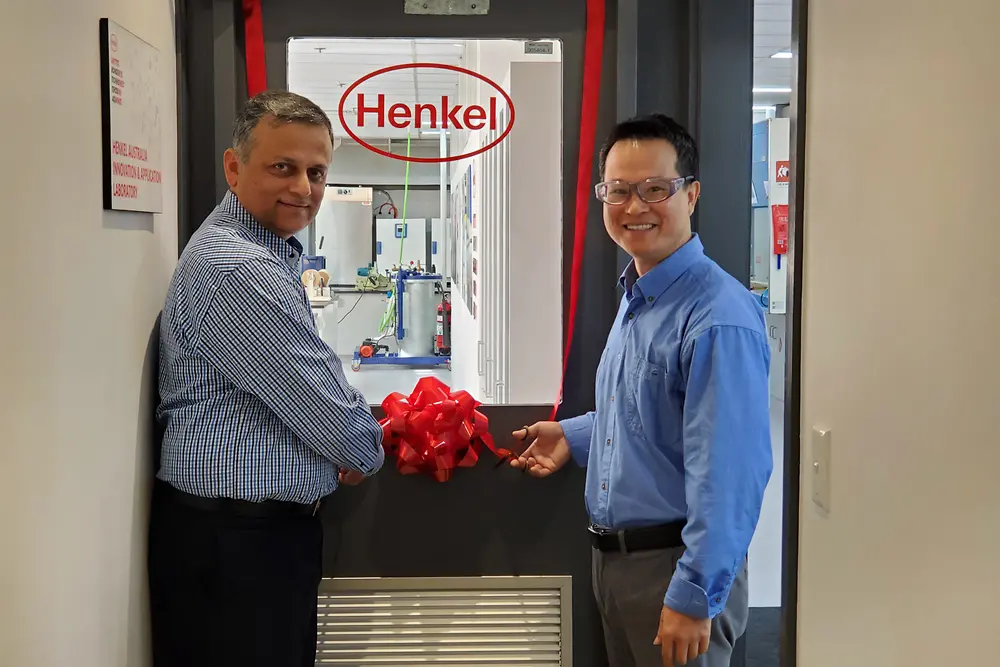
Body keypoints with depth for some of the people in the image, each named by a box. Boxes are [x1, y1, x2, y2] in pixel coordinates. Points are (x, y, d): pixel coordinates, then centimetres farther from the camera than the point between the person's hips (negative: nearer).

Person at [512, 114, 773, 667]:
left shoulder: (718, 319, -22)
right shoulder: (636, 297, 8)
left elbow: (728, 475, -25)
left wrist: (695, 598, -24)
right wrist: (574, 437, 11)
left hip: (675, 565, -9)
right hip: (614, 559, 9)